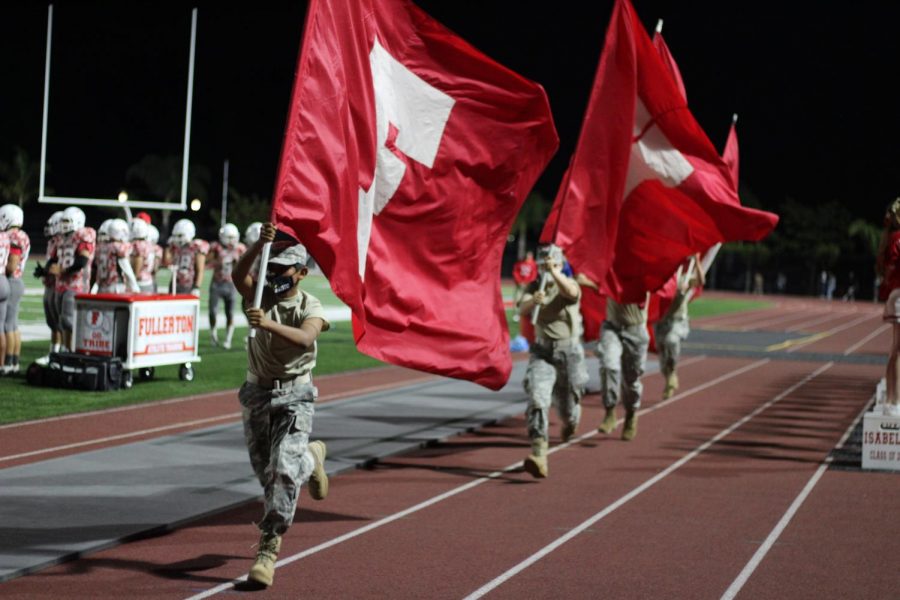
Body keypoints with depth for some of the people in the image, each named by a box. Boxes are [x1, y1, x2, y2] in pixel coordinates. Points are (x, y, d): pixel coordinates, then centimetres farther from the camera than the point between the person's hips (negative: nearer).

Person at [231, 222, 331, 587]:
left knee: (284, 470, -15)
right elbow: (237, 275, -21)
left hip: (294, 396, -4)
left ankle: (268, 549, -9)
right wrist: (259, 245, -36)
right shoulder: (261, 297, 1)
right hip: (256, 393, 4)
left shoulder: (310, 307, -8)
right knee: (266, 472, 12)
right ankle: (310, 458, 45)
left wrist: (268, 324, -46)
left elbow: (305, 338, -31)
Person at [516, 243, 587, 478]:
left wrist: (554, 273, -52)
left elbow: (573, 293, -35)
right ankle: (539, 455, -31)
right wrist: (533, 301, -43)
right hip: (542, 352, 1)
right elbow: (522, 311, -19)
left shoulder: (568, 284, -9)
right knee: (537, 399, -22)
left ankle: (571, 421, 54)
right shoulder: (533, 287, 0)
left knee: (567, 404, 13)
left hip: (568, 352, -1)